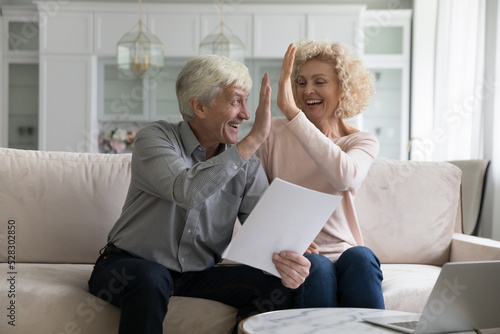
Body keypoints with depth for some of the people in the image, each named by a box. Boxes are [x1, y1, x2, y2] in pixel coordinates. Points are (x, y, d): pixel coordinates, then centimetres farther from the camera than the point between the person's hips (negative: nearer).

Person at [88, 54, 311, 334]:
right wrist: (253, 140, -28)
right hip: (129, 266, -4)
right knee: (150, 279, -38)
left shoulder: (247, 164, 2)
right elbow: (187, 191, -31)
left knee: (278, 286, -18)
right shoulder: (154, 139, -11)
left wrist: (289, 260, -31)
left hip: (199, 274, 4)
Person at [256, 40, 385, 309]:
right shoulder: (274, 133, 4)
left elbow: (346, 178, -24)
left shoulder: (363, 142, 3)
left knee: (360, 258, -32)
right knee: (317, 267, -33)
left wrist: (292, 112, -29)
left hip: (343, 253, 1)